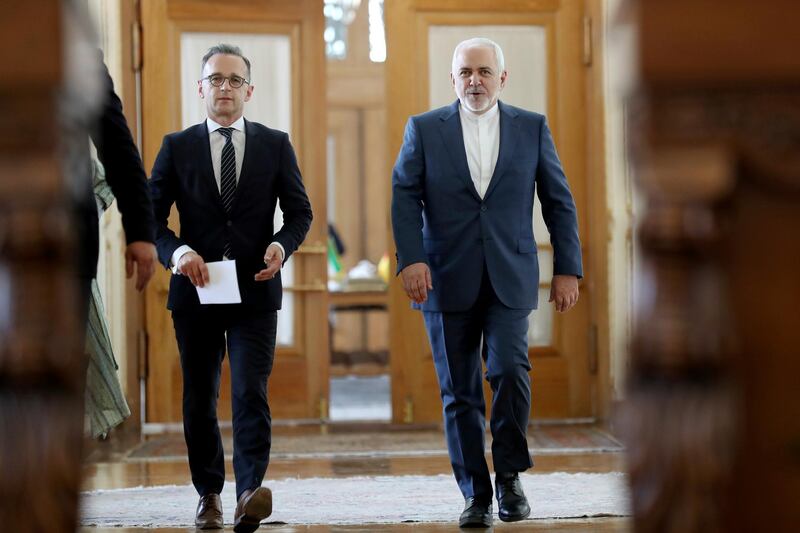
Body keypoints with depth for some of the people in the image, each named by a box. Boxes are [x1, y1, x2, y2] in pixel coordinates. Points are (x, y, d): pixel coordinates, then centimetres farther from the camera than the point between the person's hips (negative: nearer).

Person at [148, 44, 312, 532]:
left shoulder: (276, 145, 7)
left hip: (255, 291, -1)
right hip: (195, 290, 2)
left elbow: (300, 211, 9)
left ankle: (250, 492, -23)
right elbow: (151, 216, 4)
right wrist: (176, 251, -15)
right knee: (199, 399, 8)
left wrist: (282, 246, -12)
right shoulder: (177, 147, 6)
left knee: (250, 393, -14)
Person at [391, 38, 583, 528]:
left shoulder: (532, 128, 7)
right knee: (460, 392, 3)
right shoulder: (424, 129, 5)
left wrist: (568, 269, 2)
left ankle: (509, 476, 2)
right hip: (447, 281, 0)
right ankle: (476, 495, 13)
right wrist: (411, 258, -15)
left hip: (510, 280, 0)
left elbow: (559, 201, 8)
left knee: (510, 369, -17)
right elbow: (405, 197, -1)